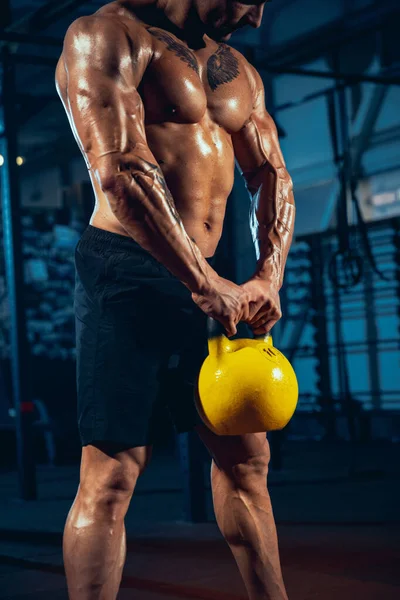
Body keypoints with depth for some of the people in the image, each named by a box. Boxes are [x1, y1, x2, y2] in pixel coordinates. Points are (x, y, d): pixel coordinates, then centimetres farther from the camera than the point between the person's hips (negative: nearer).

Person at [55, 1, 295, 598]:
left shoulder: (239, 71, 17)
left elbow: (273, 178, 14)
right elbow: (121, 172, -20)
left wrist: (268, 279, -4)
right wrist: (208, 285, -21)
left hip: (209, 285, 8)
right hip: (128, 274, -8)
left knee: (246, 454, 10)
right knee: (112, 473, -9)